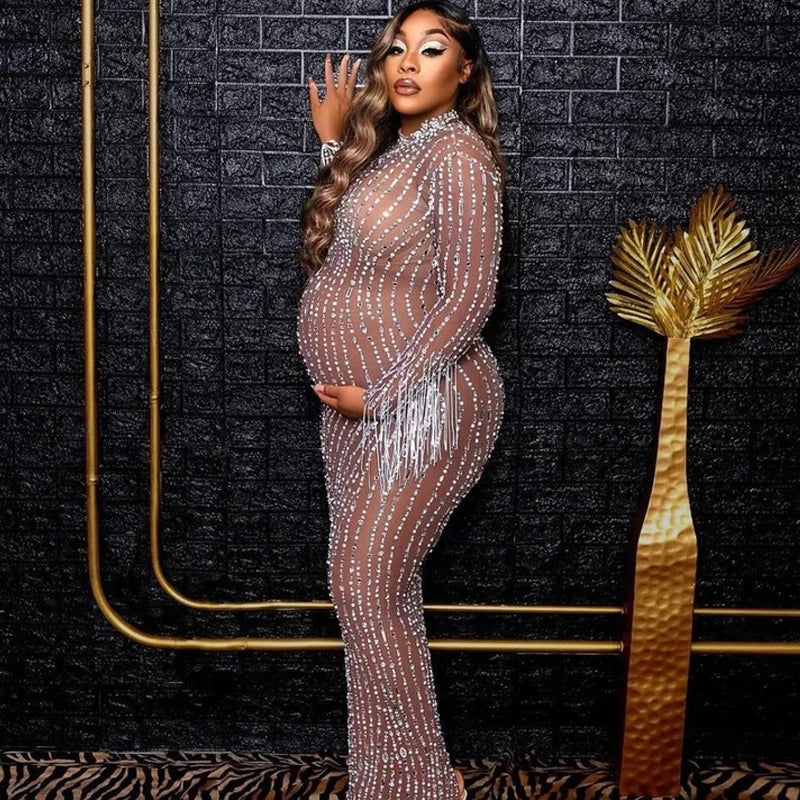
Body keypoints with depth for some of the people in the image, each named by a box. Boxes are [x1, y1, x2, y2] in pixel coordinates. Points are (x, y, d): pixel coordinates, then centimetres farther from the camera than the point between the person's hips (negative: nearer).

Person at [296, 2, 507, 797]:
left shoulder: (458, 154, -13)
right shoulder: (388, 149, 13)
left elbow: (468, 298, -18)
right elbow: (343, 253, 18)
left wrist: (380, 396, -19)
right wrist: (334, 143, 17)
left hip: (422, 405, -9)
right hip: (357, 405, 9)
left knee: (364, 590, -5)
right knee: (374, 590, 13)